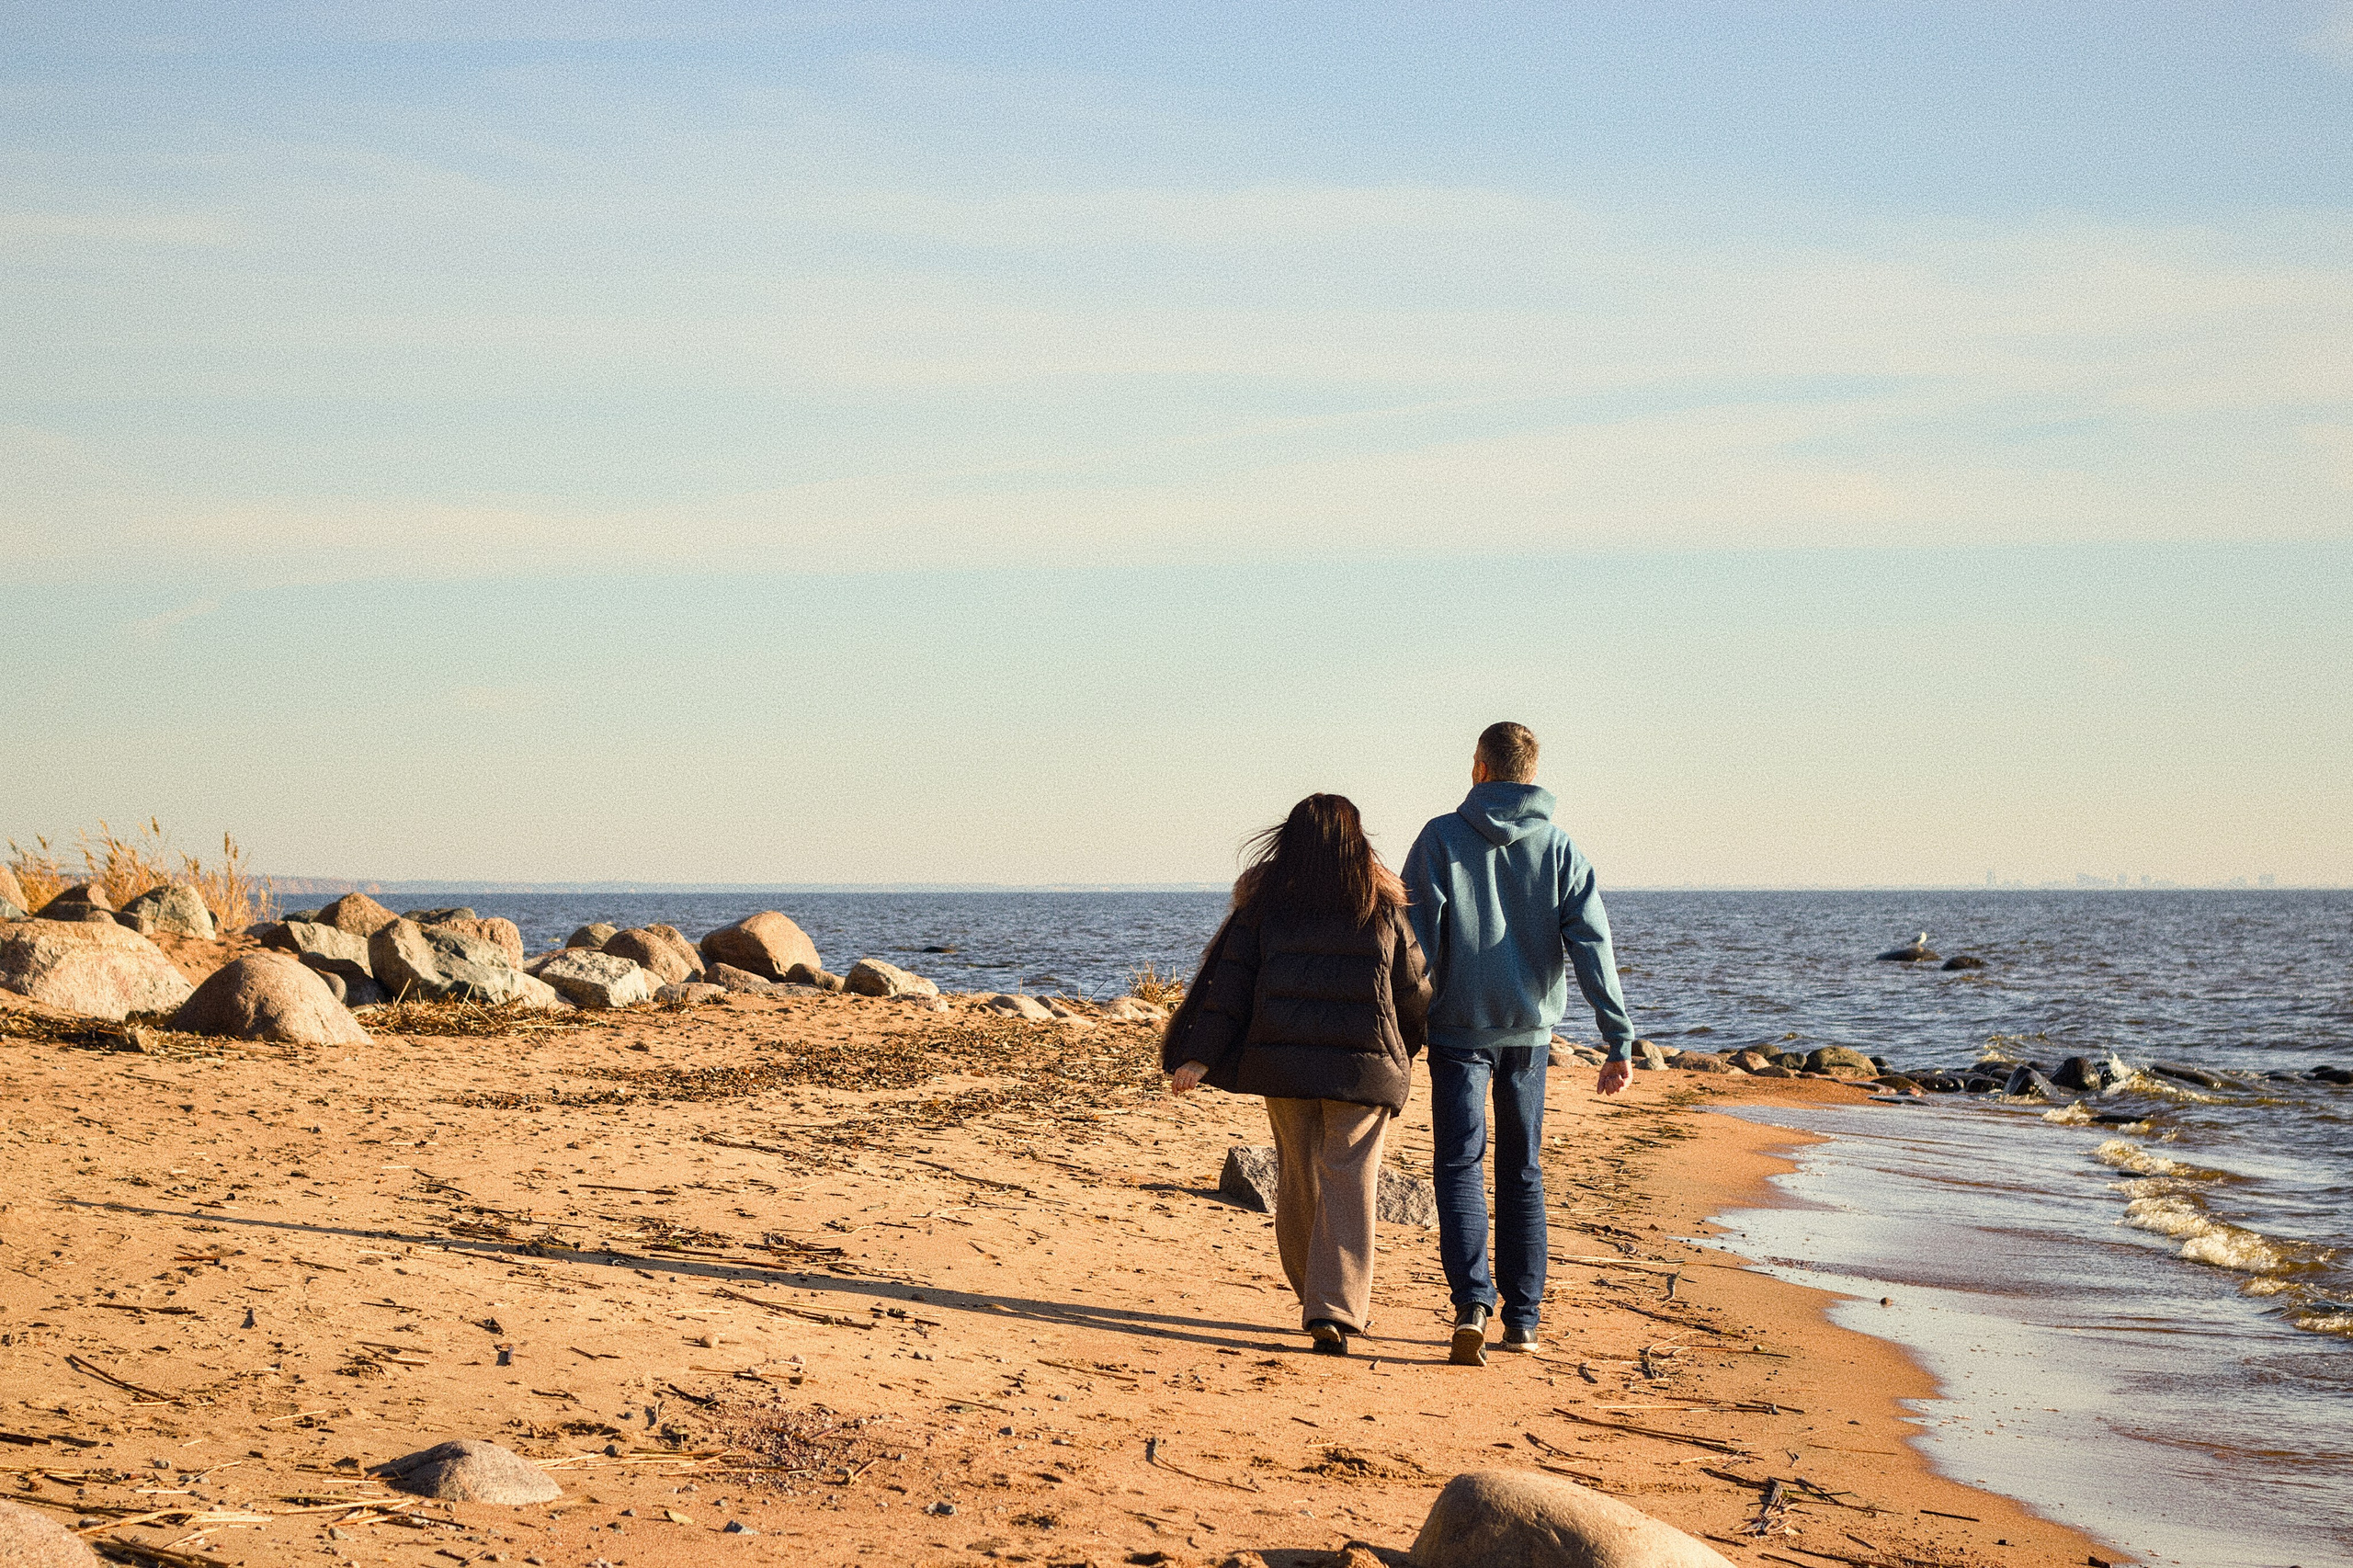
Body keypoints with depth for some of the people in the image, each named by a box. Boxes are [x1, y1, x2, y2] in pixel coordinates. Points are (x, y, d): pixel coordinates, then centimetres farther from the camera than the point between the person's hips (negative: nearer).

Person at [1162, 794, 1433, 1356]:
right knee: (1347, 1183, -1)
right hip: (1363, 1066, -1)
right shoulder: (1382, 909, 1)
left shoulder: (1264, 903, 1)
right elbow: (1414, 991, 7)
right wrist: (1408, 1043, 27)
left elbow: (1230, 979, -4)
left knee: (1299, 1177, 16)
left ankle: (1313, 1294, 27)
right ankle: (1335, 1309, -13)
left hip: (1284, 1058, 2)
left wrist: (1200, 1056, -6)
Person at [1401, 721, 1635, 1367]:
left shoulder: (1442, 838, -4)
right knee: (1522, 1170, 13)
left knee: (1459, 1164, 1)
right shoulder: (1559, 847, 2)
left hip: (1459, 1028, -3)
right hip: (1530, 1027, 3)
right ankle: (1522, 1320, 15)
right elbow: (1592, 946, -4)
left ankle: (1472, 1301, -19)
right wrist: (1620, 1042, -6)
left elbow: (1416, 938, -10)